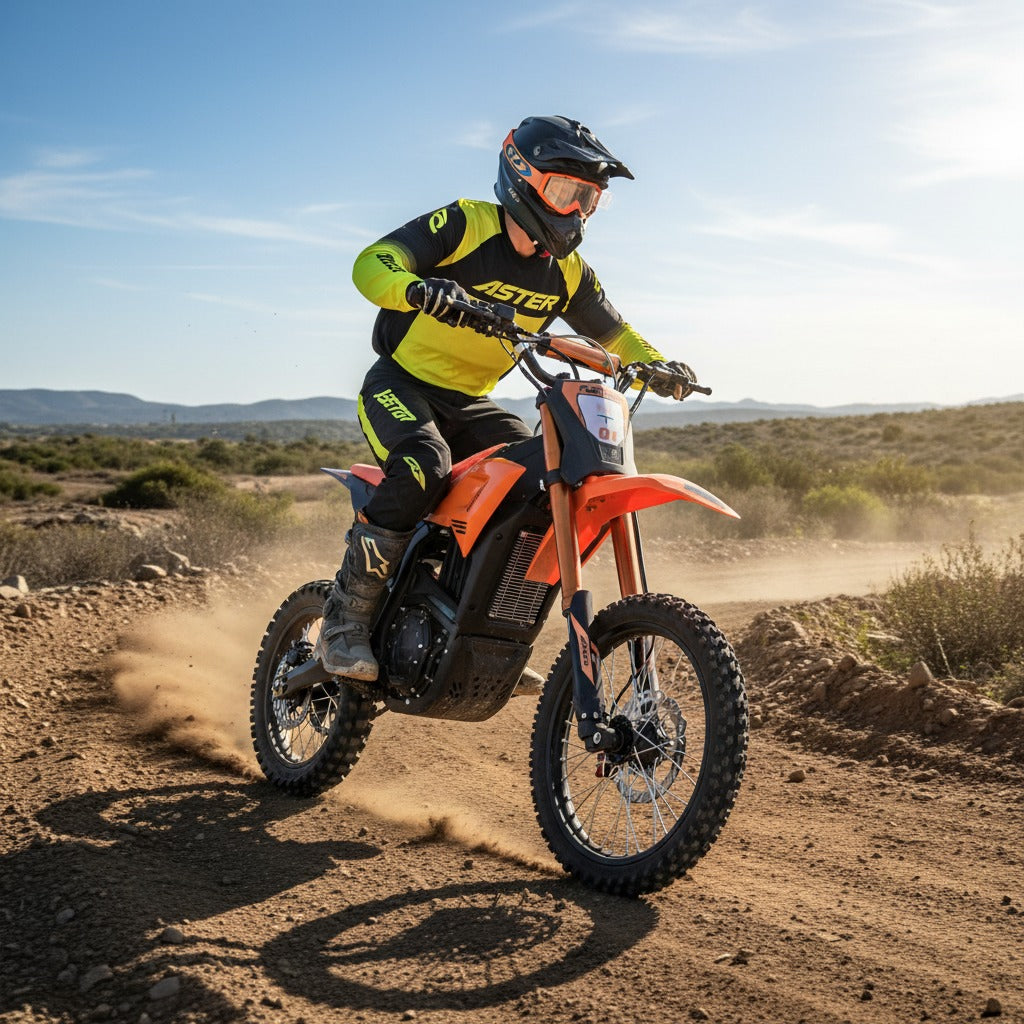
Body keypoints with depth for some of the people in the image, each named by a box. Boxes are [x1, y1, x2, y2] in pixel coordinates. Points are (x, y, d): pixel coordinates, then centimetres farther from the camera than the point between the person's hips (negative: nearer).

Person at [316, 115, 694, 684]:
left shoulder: (566, 271, 4)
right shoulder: (465, 224, -15)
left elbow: (612, 333, 15)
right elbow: (371, 264, -25)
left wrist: (657, 365, -7)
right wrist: (417, 288, -48)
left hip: (470, 403, 6)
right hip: (402, 385, -6)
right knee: (424, 468, -34)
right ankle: (346, 621, -22)